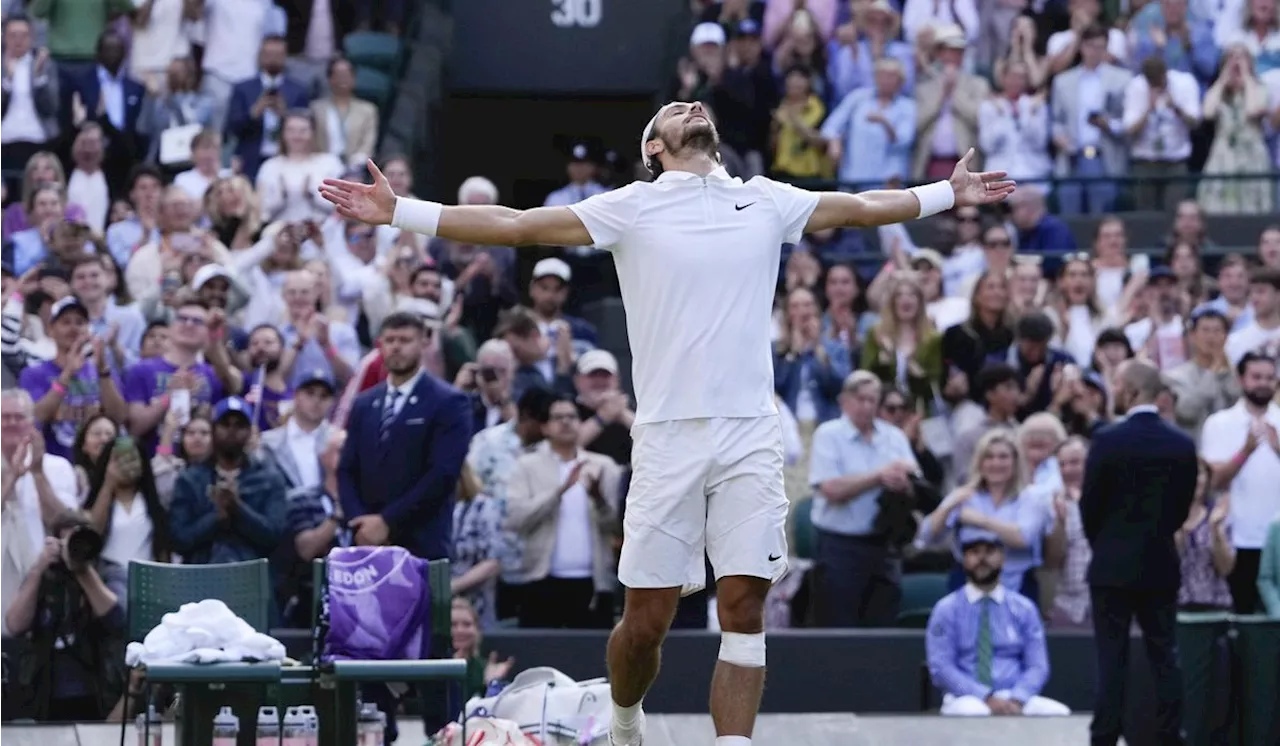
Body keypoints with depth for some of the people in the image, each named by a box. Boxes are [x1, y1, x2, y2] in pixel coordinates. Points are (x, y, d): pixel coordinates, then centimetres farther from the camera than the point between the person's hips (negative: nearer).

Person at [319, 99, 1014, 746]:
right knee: (646, 617, 1)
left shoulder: (766, 201, 14)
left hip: (751, 434, 2)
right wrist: (400, 213, -2)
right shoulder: (631, 208, 5)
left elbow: (862, 206, 30)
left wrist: (949, 193, 36)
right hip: (668, 435, -2)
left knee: (744, 607, -7)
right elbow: (514, 224, 3)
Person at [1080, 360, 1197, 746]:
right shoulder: (1183, 444, 0)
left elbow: (1089, 505, -6)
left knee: (1112, 658, -1)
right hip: (1162, 566, 3)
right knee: (1164, 656, 7)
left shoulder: (1108, 440, -12)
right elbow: (1183, 505, 6)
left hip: (1114, 566, -3)